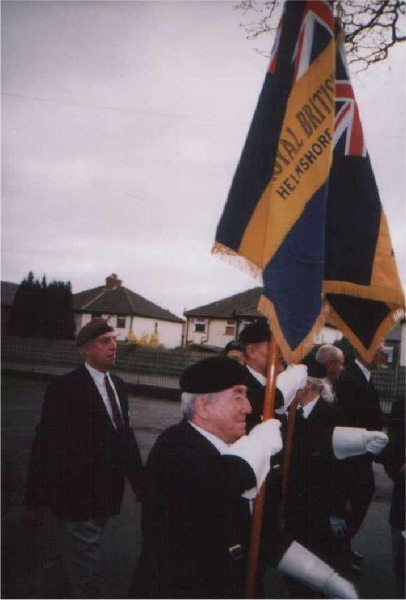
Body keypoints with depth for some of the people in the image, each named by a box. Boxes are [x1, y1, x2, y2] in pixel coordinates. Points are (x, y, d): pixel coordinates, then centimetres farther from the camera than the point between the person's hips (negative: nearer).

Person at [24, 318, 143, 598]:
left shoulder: (118, 385, 7)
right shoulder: (64, 388, -15)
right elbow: (45, 445, -14)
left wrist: (139, 482, 14)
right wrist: (36, 501, -12)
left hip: (105, 498, 7)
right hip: (76, 499, -6)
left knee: (73, 554, 23)